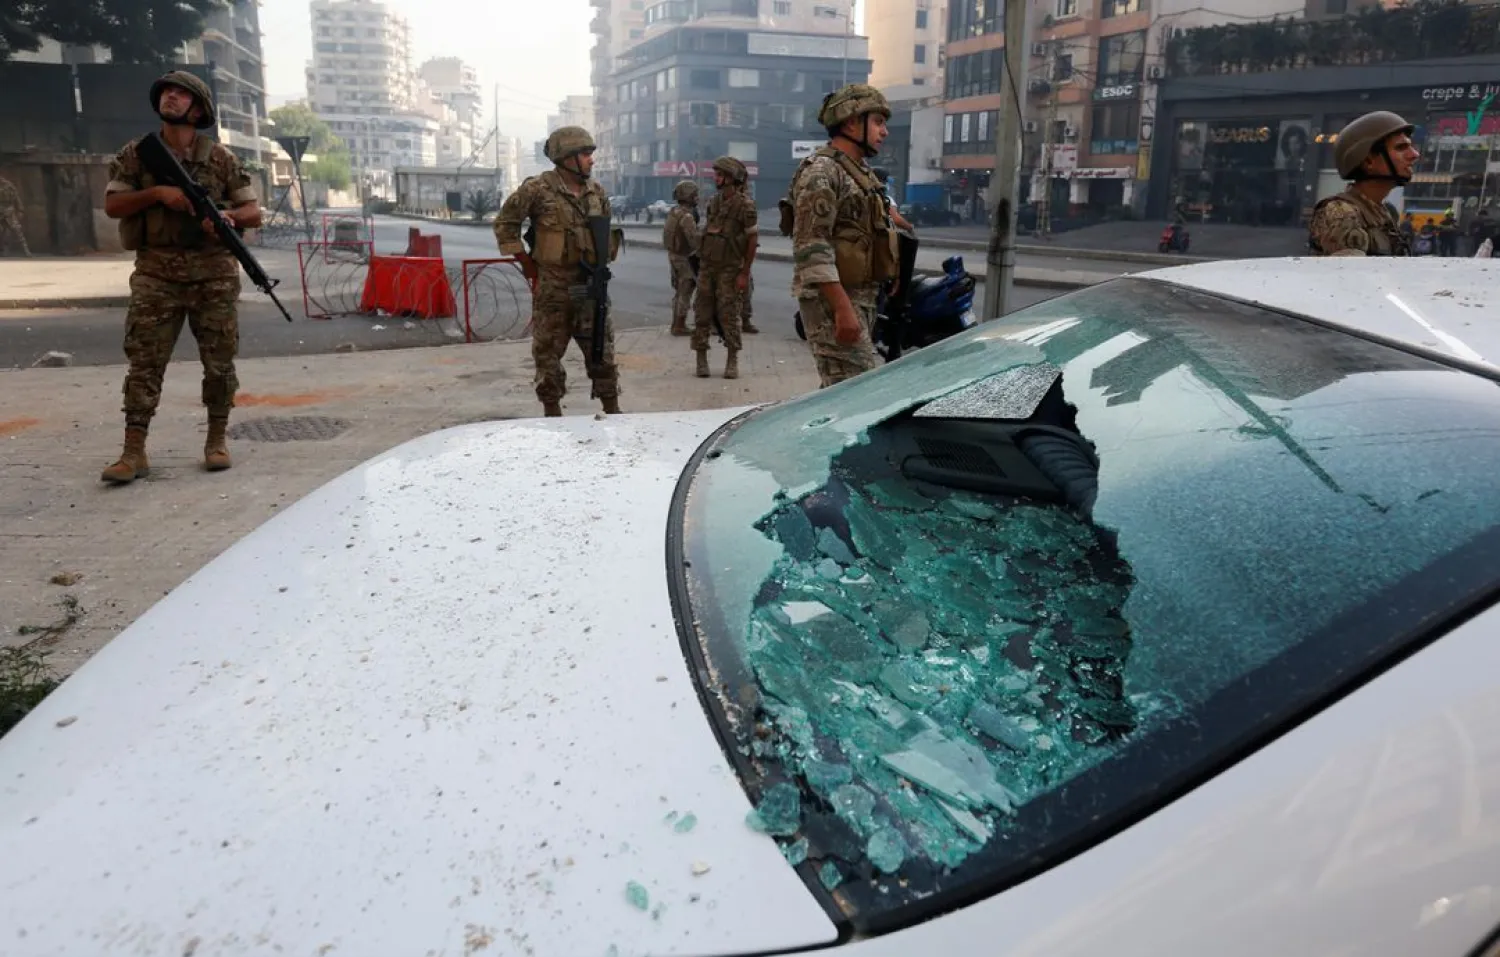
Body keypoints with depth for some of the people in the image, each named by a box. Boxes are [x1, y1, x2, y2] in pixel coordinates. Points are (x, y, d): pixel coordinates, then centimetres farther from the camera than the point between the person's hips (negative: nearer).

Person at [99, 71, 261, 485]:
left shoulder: (222, 159, 5)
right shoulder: (136, 154, 8)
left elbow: (254, 212, 4)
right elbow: (112, 206, 2)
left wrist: (228, 216, -17)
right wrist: (156, 192, -12)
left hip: (214, 273, 0)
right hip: (157, 273, 0)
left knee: (219, 362, 3)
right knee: (144, 361, -4)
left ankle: (217, 440, 17)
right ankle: (134, 452, -4)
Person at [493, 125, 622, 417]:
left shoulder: (597, 192, 8)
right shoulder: (537, 190, -9)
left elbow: (609, 229, 23)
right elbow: (504, 224, -4)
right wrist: (528, 266, -4)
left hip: (590, 285, 5)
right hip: (552, 287, -4)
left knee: (602, 350, 7)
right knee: (549, 354, 4)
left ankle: (612, 412, 15)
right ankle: (552, 414, 14)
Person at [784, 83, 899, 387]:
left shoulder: (860, 172, 19)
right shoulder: (822, 170, -12)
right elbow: (811, 248, -21)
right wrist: (842, 308, -26)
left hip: (861, 298, 10)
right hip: (832, 300, -10)